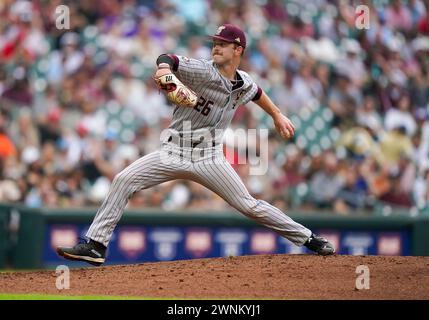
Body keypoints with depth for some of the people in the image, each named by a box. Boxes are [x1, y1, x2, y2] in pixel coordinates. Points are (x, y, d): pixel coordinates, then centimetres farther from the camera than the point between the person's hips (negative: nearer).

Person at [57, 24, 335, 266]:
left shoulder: (244, 83, 4)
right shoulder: (203, 71, -11)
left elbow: (257, 93, 29)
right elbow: (169, 59, -28)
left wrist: (278, 116, 39)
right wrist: (164, 67, -51)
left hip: (209, 158, 2)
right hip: (174, 152, -2)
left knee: (249, 205, -1)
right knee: (123, 181, -17)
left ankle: (308, 239, 13)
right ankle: (95, 245, -13)